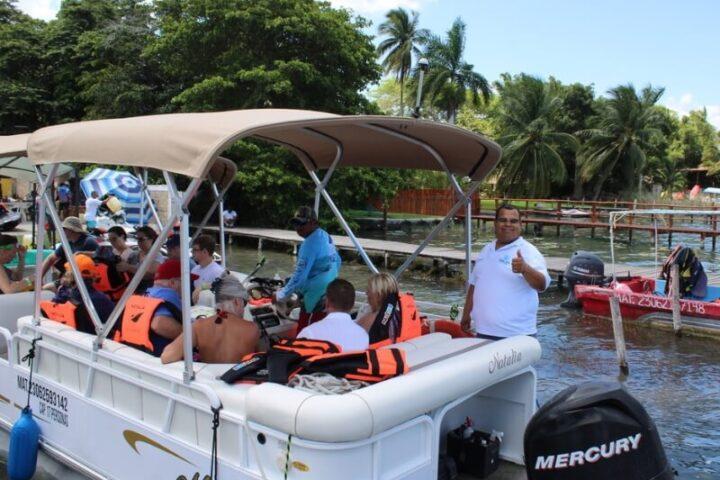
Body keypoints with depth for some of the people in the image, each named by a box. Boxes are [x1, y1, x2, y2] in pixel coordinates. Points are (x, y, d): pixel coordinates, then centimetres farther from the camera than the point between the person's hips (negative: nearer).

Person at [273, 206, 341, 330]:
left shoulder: (310, 243, -18)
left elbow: (300, 274, -21)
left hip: (316, 297, -9)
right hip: (330, 293, 9)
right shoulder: (326, 236, 9)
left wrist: (281, 294, -13)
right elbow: (337, 261, 17)